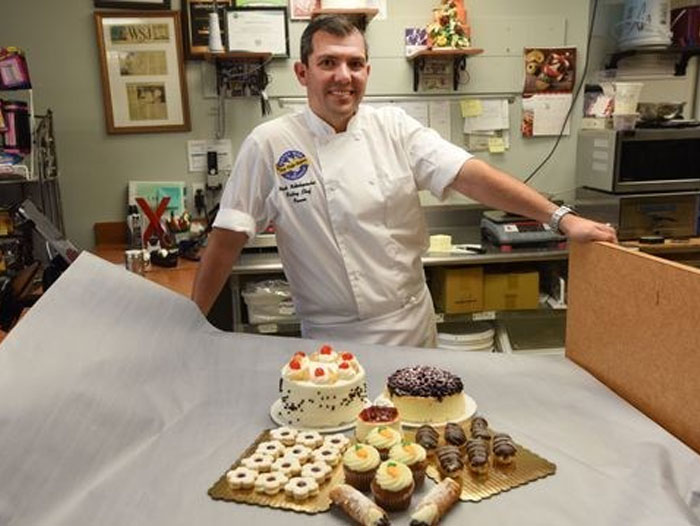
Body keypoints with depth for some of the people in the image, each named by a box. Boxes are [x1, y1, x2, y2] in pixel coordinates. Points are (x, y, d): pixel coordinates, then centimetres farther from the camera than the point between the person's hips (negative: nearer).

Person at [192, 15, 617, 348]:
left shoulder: (394, 128, -4)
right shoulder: (269, 145, -10)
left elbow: (470, 175, -11)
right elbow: (228, 238, -7)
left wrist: (561, 217, -19)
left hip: (412, 326, 3)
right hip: (331, 338, -3)